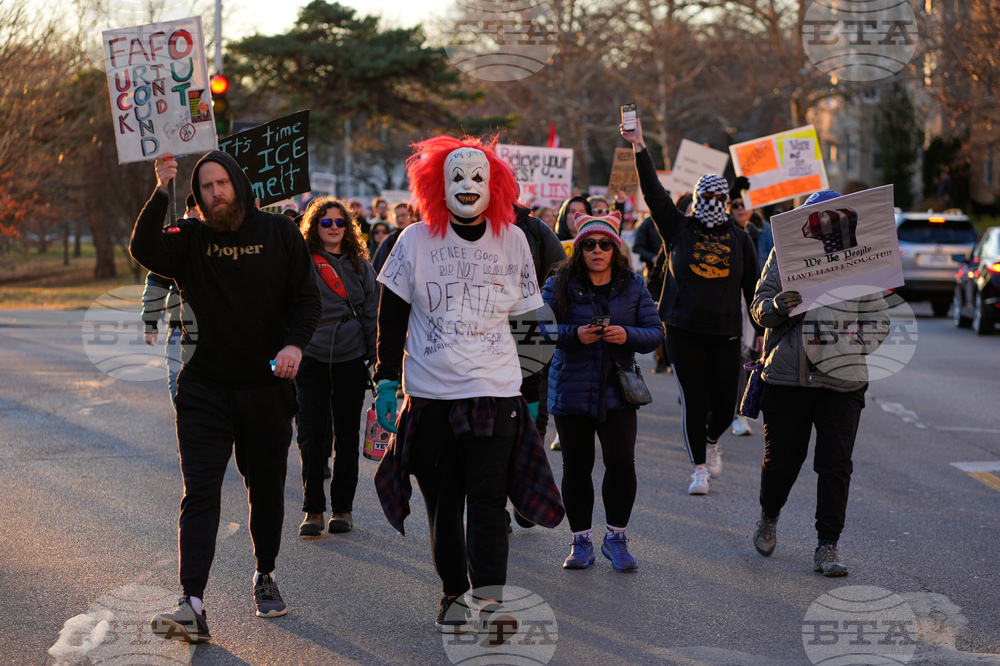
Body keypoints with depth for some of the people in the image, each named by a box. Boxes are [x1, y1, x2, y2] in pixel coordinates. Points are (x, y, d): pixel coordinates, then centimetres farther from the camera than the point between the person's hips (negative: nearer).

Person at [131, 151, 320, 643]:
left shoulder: (279, 234, 3)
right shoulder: (191, 240, 3)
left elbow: (306, 297, 3)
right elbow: (144, 251, -16)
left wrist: (295, 344, -15)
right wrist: (160, 194, -27)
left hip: (266, 387, 1)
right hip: (204, 390, -1)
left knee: (267, 489, 12)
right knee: (200, 493, -9)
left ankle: (265, 577, 35)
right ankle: (192, 606, -16)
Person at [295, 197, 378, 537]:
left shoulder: (360, 266, 9)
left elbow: (372, 315, 11)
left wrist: (377, 361, 6)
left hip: (351, 360, 2)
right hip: (311, 359, -2)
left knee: (347, 436, 6)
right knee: (312, 436, -4)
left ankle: (342, 507, 16)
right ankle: (313, 510, 4)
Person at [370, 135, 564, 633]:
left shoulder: (512, 241, 6)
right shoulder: (415, 241, 2)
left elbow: (527, 315, 13)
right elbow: (392, 317, 7)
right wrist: (386, 379, 1)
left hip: (494, 390, 0)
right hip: (429, 392, 0)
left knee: (487, 499, -9)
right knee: (443, 502, 6)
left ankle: (490, 598, -12)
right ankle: (454, 593, 18)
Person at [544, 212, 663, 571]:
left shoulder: (632, 286, 5)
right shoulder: (559, 285, 0)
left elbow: (655, 332, 3)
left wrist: (627, 335, -17)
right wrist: (575, 335, -21)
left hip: (616, 390, 0)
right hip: (571, 389, 0)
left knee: (621, 460, -11)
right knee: (576, 467, 4)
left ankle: (616, 537, 7)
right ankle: (581, 541, 19)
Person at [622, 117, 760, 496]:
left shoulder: (739, 239, 10)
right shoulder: (679, 230, 5)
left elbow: (753, 288, 12)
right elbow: (654, 193, -5)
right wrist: (638, 148, -14)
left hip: (725, 335, 1)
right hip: (684, 332, -1)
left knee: (725, 404, 0)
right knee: (693, 401, -3)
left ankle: (711, 442, 33)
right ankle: (699, 469, 11)